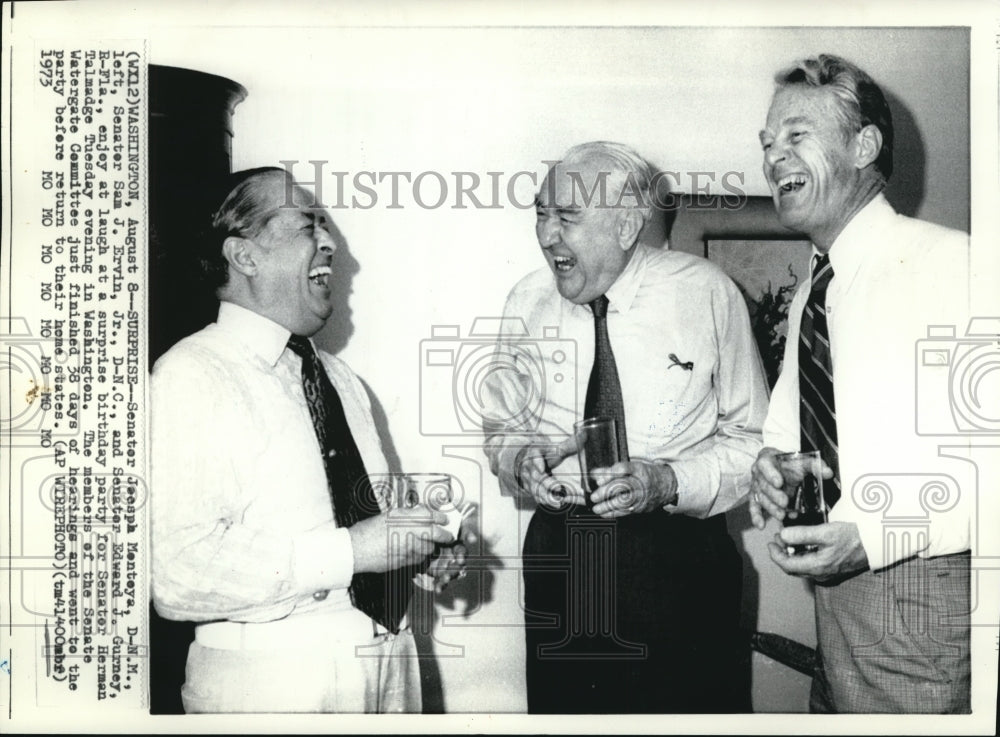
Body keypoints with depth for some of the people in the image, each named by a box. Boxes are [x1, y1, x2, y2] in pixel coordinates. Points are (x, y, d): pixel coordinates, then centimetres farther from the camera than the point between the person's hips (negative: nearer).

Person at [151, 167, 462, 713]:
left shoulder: (338, 378, 13)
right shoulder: (191, 376, -14)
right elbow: (178, 575, -24)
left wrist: (419, 542, 1)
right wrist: (347, 551, -23)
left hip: (388, 658, 7)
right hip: (269, 682, -7)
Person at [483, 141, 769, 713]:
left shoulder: (706, 293, -7)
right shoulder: (527, 303, 2)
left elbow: (751, 437, -3)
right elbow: (503, 428, 12)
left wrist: (668, 480, -19)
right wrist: (520, 461, -10)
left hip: (680, 559, -2)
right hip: (559, 556, 3)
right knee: (562, 706, 10)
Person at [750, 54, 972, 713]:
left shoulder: (951, 263, -15)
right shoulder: (809, 295, 11)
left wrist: (881, 535, -25)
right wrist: (774, 461, -1)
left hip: (924, 586, -7)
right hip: (837, 592, 7)